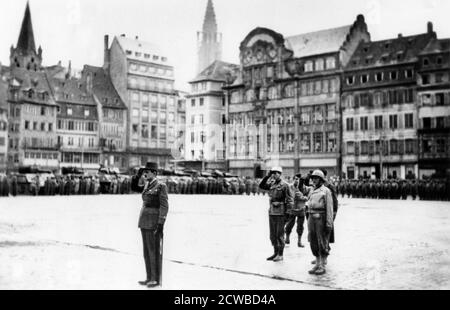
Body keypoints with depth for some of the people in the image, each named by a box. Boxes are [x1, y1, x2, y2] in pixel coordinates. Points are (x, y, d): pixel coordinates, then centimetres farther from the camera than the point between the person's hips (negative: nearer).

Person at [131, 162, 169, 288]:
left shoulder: (161, 186, -12)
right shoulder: (147, 185, 13)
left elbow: (164, 206, -15)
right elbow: (134, 188, 21)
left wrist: (161, 224, -20)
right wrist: (138, 175, 5)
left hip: (154, 223, -8)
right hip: (145, 222, 8)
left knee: (154, 252, -3)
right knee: (147, 252, 11)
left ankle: (157, 279, 5)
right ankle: (150, 277, 18)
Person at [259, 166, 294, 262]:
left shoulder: (284, 185, -9)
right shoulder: (272, 184, 10)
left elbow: (290, 199, -9)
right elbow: (261, 186, 14)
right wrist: (267, 176, 4)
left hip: (280, 212, -7)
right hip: (272, 211, 7)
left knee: (279, 234, 0)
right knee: (272, 234, 13)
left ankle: (280, 254, 9)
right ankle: (275, 252, 24)